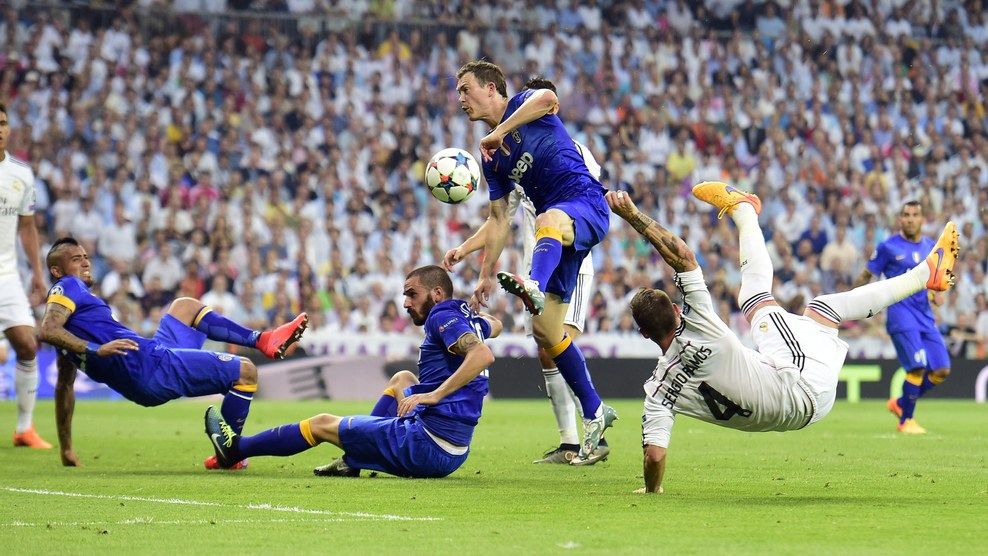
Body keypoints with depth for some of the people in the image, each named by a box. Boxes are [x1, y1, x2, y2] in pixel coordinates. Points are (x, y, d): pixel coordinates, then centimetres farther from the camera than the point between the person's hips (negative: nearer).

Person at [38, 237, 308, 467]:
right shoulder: (67, 288, -3)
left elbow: (64, 386, 23)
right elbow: (47, 331, -25)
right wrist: (97, 349, -33)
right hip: (144, 367, -11)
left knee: (185, 307, 31)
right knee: (244, 371, -9)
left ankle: (262, 340, 28)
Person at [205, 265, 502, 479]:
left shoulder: (443, 316, -11)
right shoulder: (466, 316, 15)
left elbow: (483, 354, -30)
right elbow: (495, 325, 41)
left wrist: (434, 395, -32)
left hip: (428, 445, -9)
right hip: (454, 452, 9)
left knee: (323, 424, 8)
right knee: (401, 379, 33)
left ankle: (235, 448, 24)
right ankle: (354, 459, 27)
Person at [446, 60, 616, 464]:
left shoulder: (523, 106, 2)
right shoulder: (492, 157, 21)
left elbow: (547, 98, -25)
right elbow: (499, 221, 23)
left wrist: (499, 132, -24)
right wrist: (486, 274, 16)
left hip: (585, 205, -8)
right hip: (554, 227, 8)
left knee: (549, 221, -45)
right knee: (545, 331, 3)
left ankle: (534, 287, -77)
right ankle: (594, 414, 15)